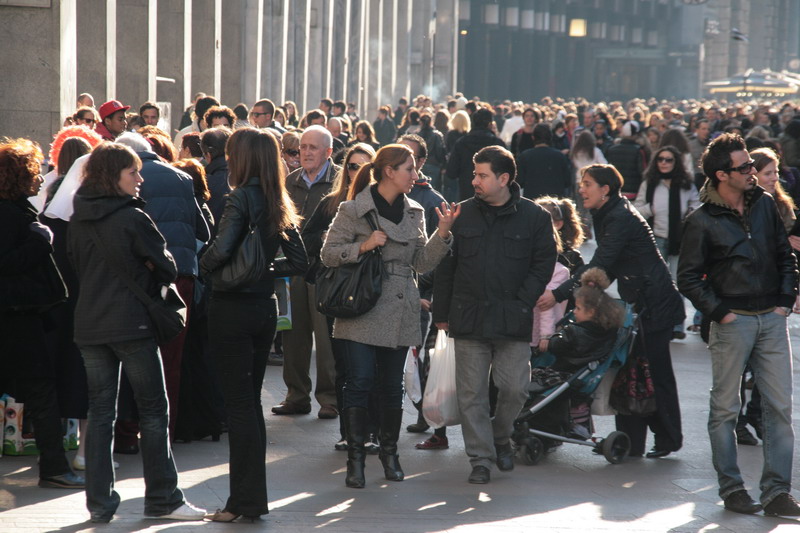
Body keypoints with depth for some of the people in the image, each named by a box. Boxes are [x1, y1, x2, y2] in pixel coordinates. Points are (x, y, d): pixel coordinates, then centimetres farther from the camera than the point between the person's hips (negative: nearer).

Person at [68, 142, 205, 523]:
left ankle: (99, 502, 8)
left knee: (100, 413, 9)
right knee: (153, 410, 4)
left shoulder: (77, 220, 5)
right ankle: (162, 499, 7)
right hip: (132, 324, -5)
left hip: (89, 326, 6)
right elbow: (167, 268, -6)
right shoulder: (132, 217, -12)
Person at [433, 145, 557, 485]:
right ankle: (480, 458, 10)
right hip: (468, 317, 1)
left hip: (513, 320, -1)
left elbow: (543, 265, 3)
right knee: (471, 393, 1)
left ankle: (500, 437, 26)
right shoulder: (462, 214, 7)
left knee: (515, 388, -2)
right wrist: (441, 312, 6)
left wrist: (521, 303, -8)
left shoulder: (534, 217, 1)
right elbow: (445, 267, 10)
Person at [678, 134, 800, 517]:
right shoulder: (701, 222, -7)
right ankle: (731, 488, 14)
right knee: (725, 408, 3)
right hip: (733, 323, -4)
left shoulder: (765, 204, 7)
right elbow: (688, 278, -4)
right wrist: (720, 312, -10)